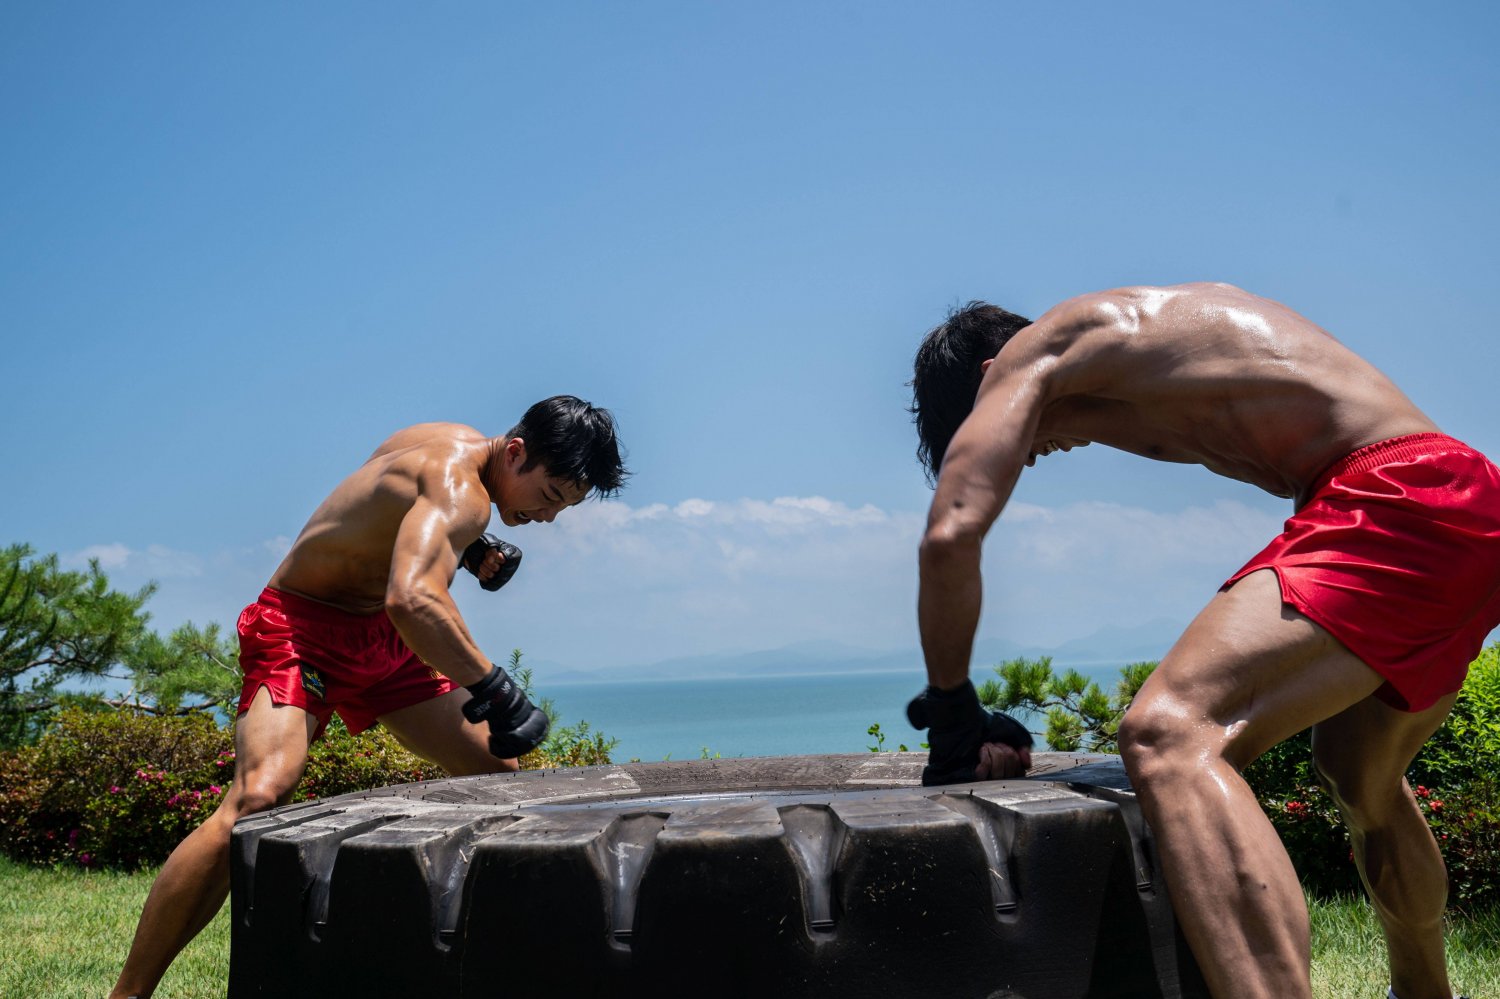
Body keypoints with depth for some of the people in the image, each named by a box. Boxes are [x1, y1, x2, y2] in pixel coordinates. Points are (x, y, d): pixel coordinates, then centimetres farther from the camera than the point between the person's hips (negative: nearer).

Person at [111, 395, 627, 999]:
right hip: (302, 632, -10)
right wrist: (494, 688, -42)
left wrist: (467, 549, 6)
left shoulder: (456, 448, 2)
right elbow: (410, 599, -46)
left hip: (382, 640, 10)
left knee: (499, 771, 8)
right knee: (258, 798, -30)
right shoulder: (458, 488, -27)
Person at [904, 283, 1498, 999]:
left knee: (1166, 734, -27)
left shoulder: (1032, 349, 1)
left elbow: (950, 534, -10)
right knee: (1360, 780, 31)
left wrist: (951, 718, 2)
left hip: (1395, 500, -10)